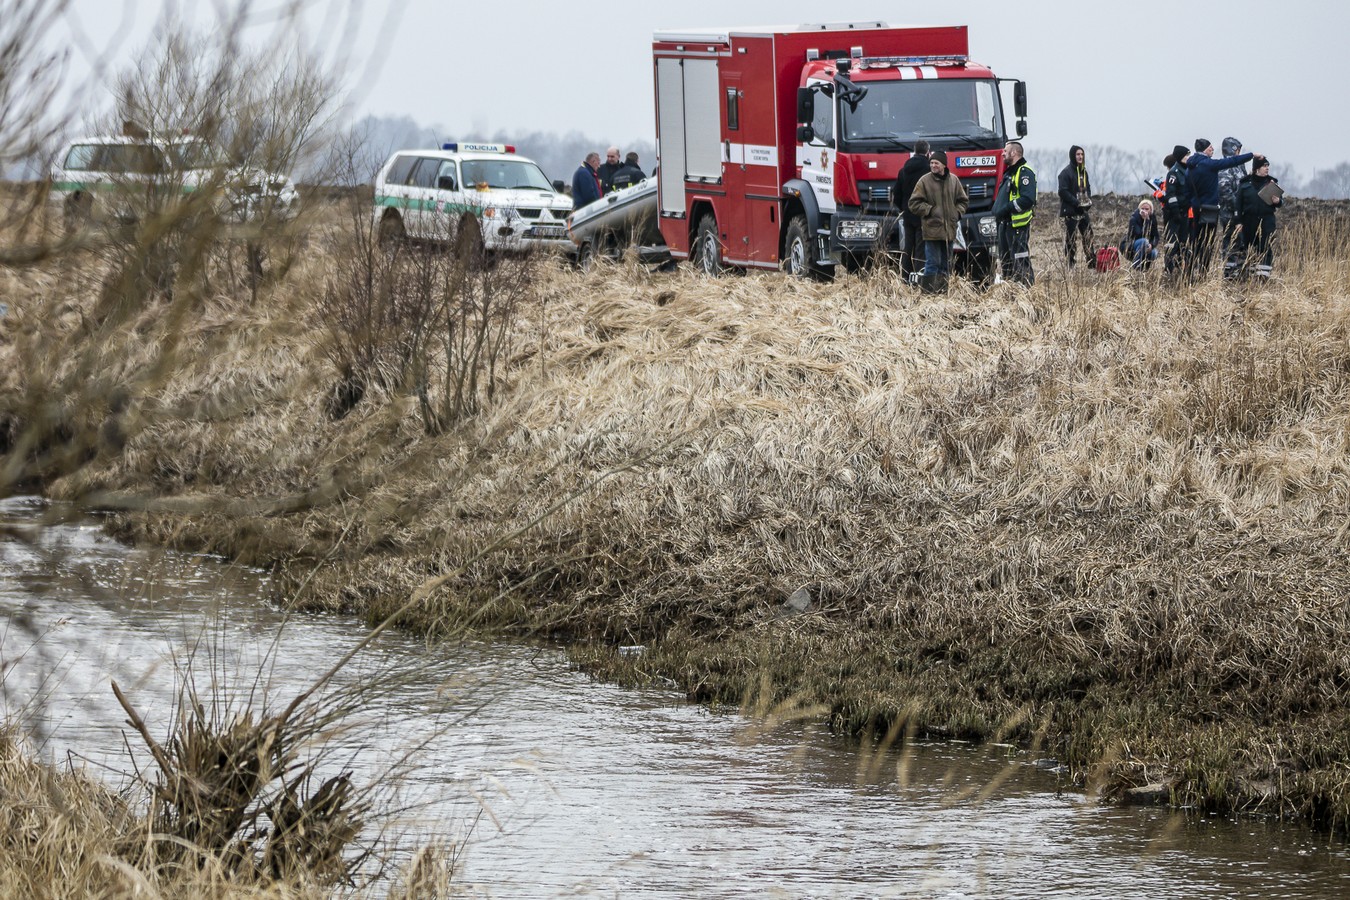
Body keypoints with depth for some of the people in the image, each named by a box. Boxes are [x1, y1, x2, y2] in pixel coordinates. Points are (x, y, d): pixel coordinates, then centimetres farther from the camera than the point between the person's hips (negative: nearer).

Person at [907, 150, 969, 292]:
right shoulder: (925, 181, -5)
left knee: (945, 264, 13)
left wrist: (957, 213, 2)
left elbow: (963, 200, 18)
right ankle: (929, 290, -3)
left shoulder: (953, 180, 7)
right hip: (932, 229, -4)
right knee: (932, 264, -6)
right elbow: (914, 204, -4)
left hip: (949, 230, 4)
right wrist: (930, 210, -12)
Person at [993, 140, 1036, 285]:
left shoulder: (1024, 172, -12)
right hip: (1005, 224, 10)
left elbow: (1028, 199, -23)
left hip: (1018, 224, -10)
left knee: (1021, 262, -11)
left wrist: (1006, 209, -23)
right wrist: (997, 209, 12)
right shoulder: (1009, 172, 20)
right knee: (1005, 261, 14)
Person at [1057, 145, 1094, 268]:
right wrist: (1077, 202, -19)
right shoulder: (1066, 172, -11)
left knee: (1088, 236, 8)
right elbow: (1063, 191, -15)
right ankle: (1071, 264, -1)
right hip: (1071, 211, -7)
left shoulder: (1083, 171, 13)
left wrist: (1089, 200, 5)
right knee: (1071, 238, -4)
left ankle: (1092, 263, 14)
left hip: (1083, 210, 7)